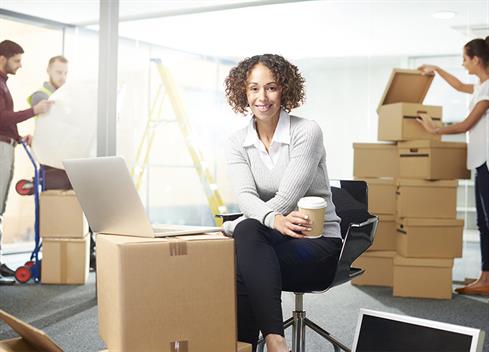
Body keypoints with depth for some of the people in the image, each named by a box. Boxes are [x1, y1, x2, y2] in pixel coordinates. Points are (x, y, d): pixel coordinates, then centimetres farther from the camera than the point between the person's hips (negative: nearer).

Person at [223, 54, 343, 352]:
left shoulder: (307, 132, -9)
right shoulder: (238, 142, 5)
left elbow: (286, 199, -17)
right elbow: (246, 196, -12)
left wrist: (230, 227, -18)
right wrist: (273, 219, -34)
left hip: (317, 243, -3)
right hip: (270, 240, 4)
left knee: (247, 232, -32)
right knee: (248, 232, -33)